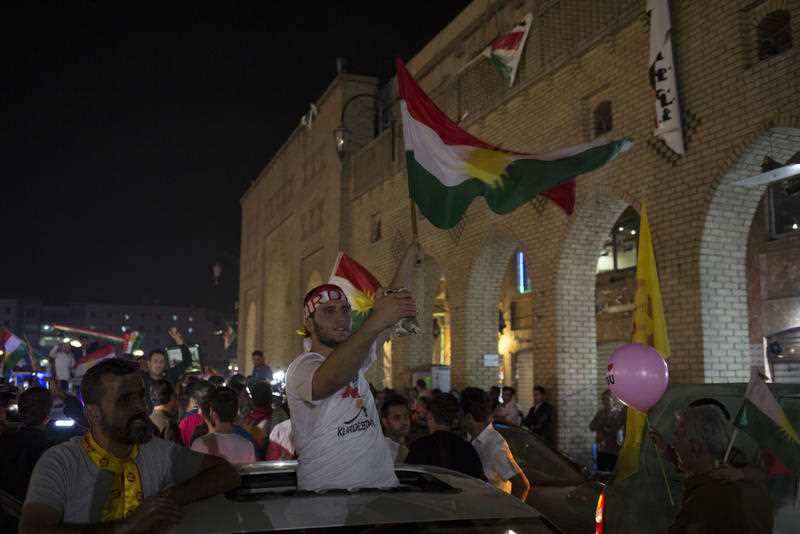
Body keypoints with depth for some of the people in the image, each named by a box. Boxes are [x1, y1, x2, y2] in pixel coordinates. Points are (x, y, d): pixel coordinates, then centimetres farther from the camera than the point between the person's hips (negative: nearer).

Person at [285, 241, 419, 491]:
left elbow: (394, 301, 9)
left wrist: (413, 249, 5)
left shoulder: (355, 355, 11)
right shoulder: (302, 367, -13)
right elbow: (330, 379, -37)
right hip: (327, 488, -7)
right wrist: (374, 322, -45)